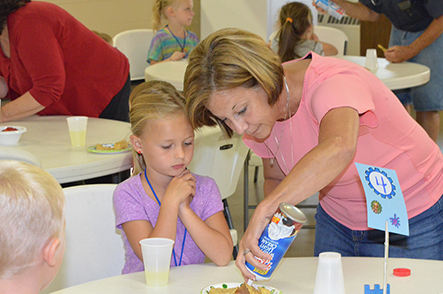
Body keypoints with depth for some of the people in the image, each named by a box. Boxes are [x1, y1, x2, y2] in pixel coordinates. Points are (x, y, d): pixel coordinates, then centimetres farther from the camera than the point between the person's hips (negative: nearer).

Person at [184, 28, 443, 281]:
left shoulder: (332, 83, -33)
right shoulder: (258, 113, -11)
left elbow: (338, 148, -56)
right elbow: (275, 178, 5)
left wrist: (265, 210, -58)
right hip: (337, 221, 6)